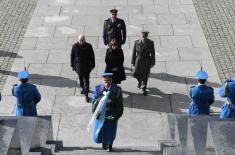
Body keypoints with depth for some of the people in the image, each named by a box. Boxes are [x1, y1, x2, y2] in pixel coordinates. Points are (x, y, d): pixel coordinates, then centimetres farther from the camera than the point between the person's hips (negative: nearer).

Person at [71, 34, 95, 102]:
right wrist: (72, 65, 5)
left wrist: (92, 65, 2)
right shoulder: (75, 46, -10)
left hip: (86, 66, -2)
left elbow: (92, 56, -1)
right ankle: (83, 88, 44)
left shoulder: (88, 46, -11)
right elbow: (72, 56, 1)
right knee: (80, 78, 18)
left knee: (86, 80, -3)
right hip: (78, 66, 2)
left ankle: (86, 94, 1)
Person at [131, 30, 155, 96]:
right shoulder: (137, 42, -11)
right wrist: (133, 62, 0)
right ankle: (140, 81, 39)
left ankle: (144, 89, 29)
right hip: (138, 61, 1)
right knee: (136, 74, 2)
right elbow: (134, 53, -3)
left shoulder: (151, 43, -15)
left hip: (146, 62, -1)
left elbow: (152, 53, -7)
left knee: (145, 75, 8)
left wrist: (152, 63, -5)